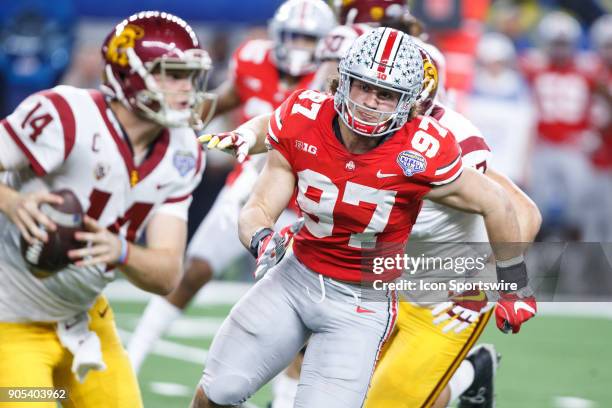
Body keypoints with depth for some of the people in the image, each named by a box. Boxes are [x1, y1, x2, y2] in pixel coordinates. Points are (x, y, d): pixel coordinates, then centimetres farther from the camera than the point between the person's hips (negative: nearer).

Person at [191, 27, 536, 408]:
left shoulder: (420, 154, -24)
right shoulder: (302, 121, -14)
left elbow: (495, 205, -9)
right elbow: (259, 209, -7)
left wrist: (516, 288, 2)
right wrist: (262, 240, -31)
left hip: (361, 303, -4)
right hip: (295, 277, 4)